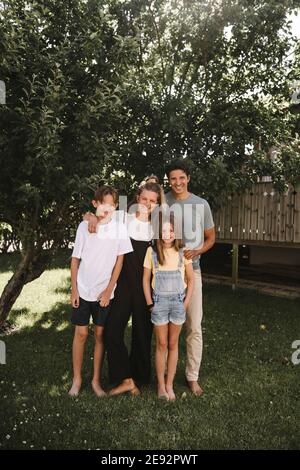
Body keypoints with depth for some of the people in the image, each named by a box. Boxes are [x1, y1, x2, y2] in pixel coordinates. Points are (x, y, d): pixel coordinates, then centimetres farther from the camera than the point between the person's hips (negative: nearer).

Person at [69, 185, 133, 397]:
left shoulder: (120, 228, -4)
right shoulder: (85, 226, -4)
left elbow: (119, 260, -2)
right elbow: (75, 259, 1)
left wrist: (109, 290, -4)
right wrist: (74, 290, -2)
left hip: (104, 292, 0)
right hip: (83, 290, 0)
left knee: (100, 334, 8)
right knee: (81, 333, 6)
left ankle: (96, 380, 22)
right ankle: (77, 379, 22)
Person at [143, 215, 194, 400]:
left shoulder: (183, 252, -2)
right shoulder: (152, 251, -3)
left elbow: (191, 279, 3)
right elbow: (146, 279, 2)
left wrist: (186, 303, -3)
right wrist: (150, 303, -2)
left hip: (178, 301, 1)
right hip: (159, 301, 0)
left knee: (173, 344, 9)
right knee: (161, 344, 7)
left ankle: (169, 385, 21)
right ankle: (161, 385, 20)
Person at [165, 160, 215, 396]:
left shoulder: (201, 204, 4)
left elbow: (211, 237, 10)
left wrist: (196, 251, -7)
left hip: (191, 269, 1)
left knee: (194, 327, 3)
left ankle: (193, 376, 19)